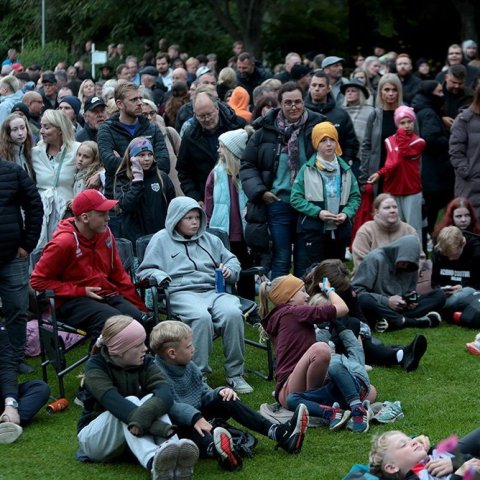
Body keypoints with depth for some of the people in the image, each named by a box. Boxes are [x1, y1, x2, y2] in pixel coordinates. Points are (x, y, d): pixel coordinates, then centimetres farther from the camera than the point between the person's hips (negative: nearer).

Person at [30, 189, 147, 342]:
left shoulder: (105, 234, 6)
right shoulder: (64, 242, -12)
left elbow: (118, 274, 17)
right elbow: (38, 281, -8)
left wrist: (138, 306, 10)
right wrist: (81, 291, -12)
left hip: (107, 295, 6)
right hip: (73, 302, -6)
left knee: (141, 319, -21)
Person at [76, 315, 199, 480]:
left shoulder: (145, 363, -3)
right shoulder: (96, 367, -14)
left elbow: (165, 394, -23)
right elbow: (114, 402, -33)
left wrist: (144, 415, -47)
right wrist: (157, 425, -48)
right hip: (95, 438, -3)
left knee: (151, 400, -26)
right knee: (130, 402, -32)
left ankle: (175, 459, -53)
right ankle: (154, 463, -61)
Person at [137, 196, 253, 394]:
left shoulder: (209, 239, 27)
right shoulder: (161, 240, 14)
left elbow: (232, 260, 32)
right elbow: (144, 271, 9)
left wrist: (229, 270, 8)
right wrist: (159, 276, -13)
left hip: (213, 290, 4)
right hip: (181, 293, -4)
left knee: (233, 313, -30)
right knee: (201, 317, -38)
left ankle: (235, 374, -21)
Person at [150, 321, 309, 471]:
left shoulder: (189, 367, 8)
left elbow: (204, 394, 12)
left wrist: (219, 392, -9)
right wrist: (194, 417, -45)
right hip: (176, 426, -8)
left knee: (226, 398, -7)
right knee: (187, 423, -38)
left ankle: (278, 433, -18)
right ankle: (213, 448, -73)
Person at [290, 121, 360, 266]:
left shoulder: (345, 170, 6)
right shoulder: (307, 169, -4)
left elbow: (355, 197, 8)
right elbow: (295, 198, -6)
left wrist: (346, 213, -10)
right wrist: (317, 212, -16)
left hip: (340, 230, 4)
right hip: (314, 229, -4)